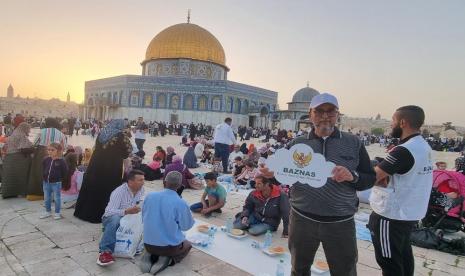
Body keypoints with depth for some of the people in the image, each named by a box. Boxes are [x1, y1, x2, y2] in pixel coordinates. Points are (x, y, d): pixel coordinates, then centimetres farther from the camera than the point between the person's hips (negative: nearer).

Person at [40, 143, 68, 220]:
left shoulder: (61, 161, -13)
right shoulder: (46, 160, 2)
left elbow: (65, 172, -8)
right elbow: (43, 169, 19)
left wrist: (60, 179, -5)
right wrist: (44, 177, 12)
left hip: (56, 183, -5)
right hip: (46, 182, 5)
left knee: (57, 199, 4)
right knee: (47, 198, 16)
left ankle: (57, 213, 15)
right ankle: (48, 211, 31)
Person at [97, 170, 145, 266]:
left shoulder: (141, 189, -3)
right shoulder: (119, 192, -23)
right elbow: (109, 211, -31)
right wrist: (127, 211, -43)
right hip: (111, 218, -6)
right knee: (116, 218, -40)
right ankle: (104, 251, -38)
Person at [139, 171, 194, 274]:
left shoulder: (149, 196, -8)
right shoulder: (181, 203, -20)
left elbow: (144, 219, 7)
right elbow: (186, 226, -4)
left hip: (148, 244, 4)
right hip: (170, 245, -4)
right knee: (187, 245, 28)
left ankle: (149, 256, 7)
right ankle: (168, 259, 0)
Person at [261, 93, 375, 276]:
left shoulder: (353, 143, -2)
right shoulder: (297, 143, 1)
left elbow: (370, 178, 0)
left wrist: (353, 177, -21)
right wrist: (272, 173, -16)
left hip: (341, 223, -1)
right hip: (301, 219, 1)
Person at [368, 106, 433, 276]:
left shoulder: (404, 151, -26)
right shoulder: (424, 146, 4)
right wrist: (385, 175, -8)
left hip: (391, 216, -9)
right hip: (410, 213, 9)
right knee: (404, 257, 24)